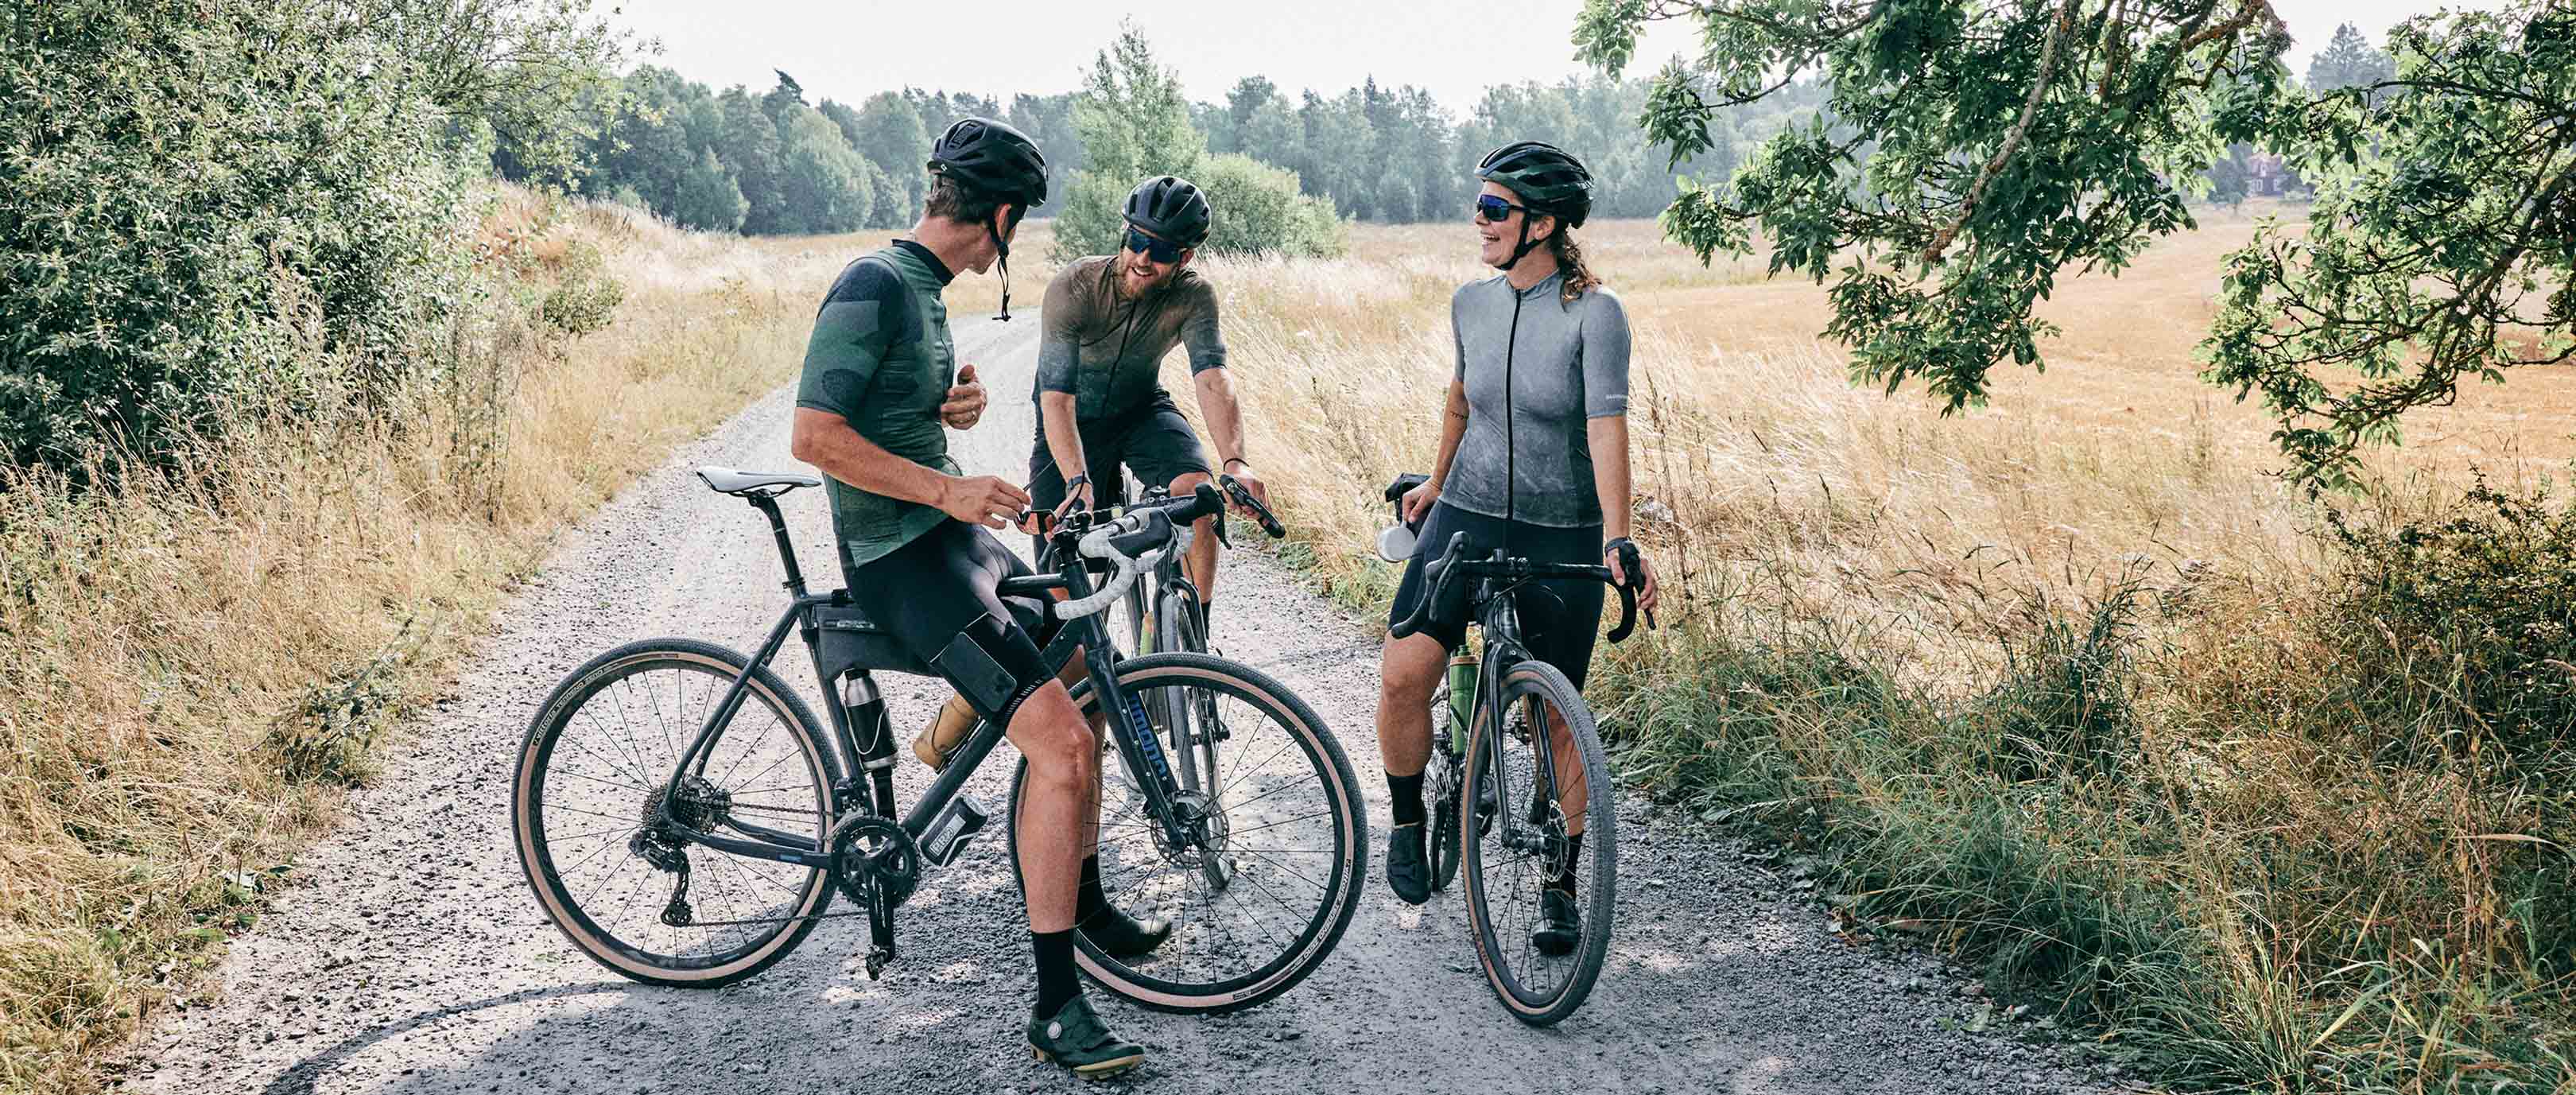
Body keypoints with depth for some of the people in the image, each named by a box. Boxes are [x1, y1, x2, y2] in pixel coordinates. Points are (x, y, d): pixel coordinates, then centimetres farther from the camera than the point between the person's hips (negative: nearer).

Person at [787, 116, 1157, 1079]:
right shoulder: (874, 287, -16)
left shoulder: (924, 288, 14)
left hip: (954, 533, 10)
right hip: (902, 556, -10)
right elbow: (816, 436, -23)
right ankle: (1056, 1007, -13)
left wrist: (960, 402, 4)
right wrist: (948, 488, -23)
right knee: (1061, 741, -20)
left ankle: (1084, 903, 34)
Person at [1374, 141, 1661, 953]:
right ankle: (1408, 821, 15)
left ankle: (1561, 885, 19)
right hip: (1466, 515, 4)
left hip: (1560, 534, -3)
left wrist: (1617, 539, -33)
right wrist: (1435, 483, 28)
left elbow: (1606, 428, -22)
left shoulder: (1593, 313, -13)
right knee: (1402, 674, -12)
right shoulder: (1471, 304, 2)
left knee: (1556, 716, 2)